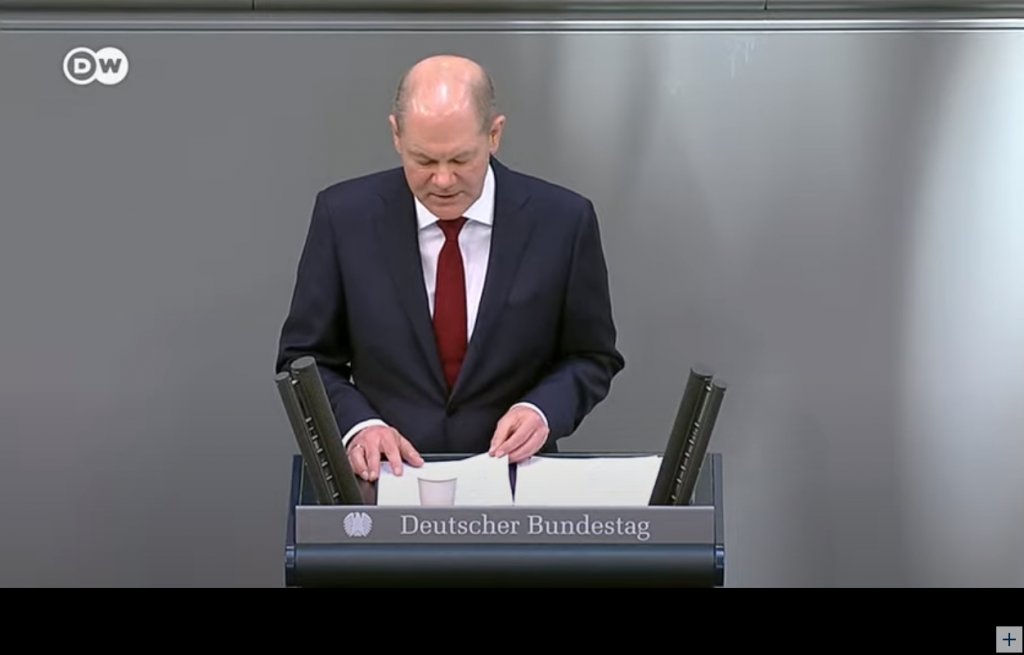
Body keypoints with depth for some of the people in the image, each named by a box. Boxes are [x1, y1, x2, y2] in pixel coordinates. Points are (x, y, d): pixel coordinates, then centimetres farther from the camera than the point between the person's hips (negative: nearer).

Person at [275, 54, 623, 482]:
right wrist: (357, 424, -14)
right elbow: (306, 357, 4)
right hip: (386, 474, 0)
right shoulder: (345, 215, -4)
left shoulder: (562, 220, -5)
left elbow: (592, 357, 6)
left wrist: (543, 410, -13)